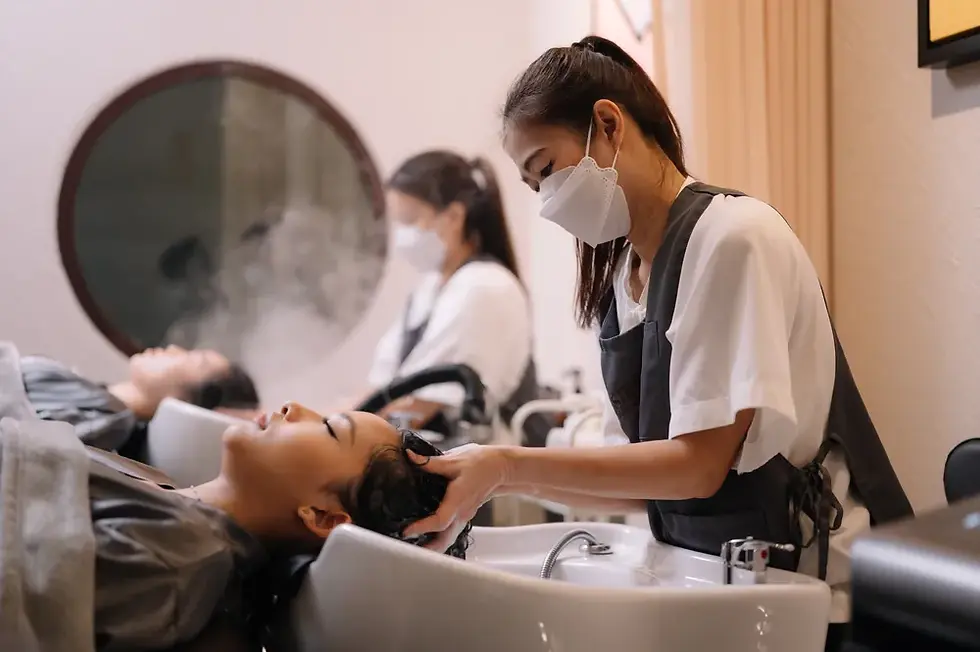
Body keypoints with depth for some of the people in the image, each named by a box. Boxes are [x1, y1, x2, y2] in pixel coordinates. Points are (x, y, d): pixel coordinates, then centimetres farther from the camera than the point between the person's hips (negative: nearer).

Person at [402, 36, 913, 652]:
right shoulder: (618, 279, 6)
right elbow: (654, 471, 6)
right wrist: (510, 478, -5)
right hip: (712, 572, 6)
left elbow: (699, 463, -17)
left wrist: (512, 463, -18)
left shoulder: (733, 236, -15)